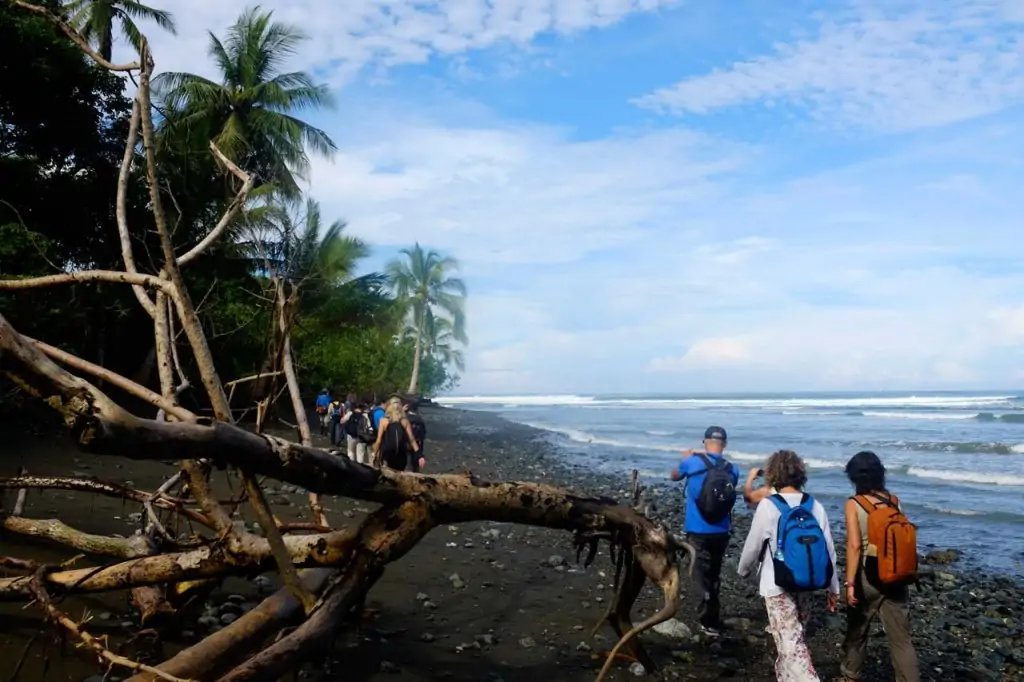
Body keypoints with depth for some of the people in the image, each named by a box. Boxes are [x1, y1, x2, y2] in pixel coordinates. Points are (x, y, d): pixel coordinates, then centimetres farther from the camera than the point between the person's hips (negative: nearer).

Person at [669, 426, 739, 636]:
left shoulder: (693, 462, -10)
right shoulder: (732, 470, -2)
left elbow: (674, 476, 10)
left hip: (698, 531, -4)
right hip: (721, 532, 4)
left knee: (703, 575, 3)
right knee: (713, 574, 19)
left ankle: (711, 623, 1)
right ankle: (708, 614, 34)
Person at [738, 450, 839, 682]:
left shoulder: (768, 505, -14)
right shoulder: (815, 505, -2)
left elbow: (753, 545, -6)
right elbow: (829, 548, 2)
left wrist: (744, 570, 14)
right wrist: (833, 587, 12)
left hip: (777, 585, -5)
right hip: (805, 584, 5)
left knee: (790, 641, -4)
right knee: (791, 635, 24)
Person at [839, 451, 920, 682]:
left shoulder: (853, 504, -12)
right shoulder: (894, 500, 0)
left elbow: (854, 545, -17)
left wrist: (850, 582, -14)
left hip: (867, 573, -3)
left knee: (857, 629, 18)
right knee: (900, 637, 7)